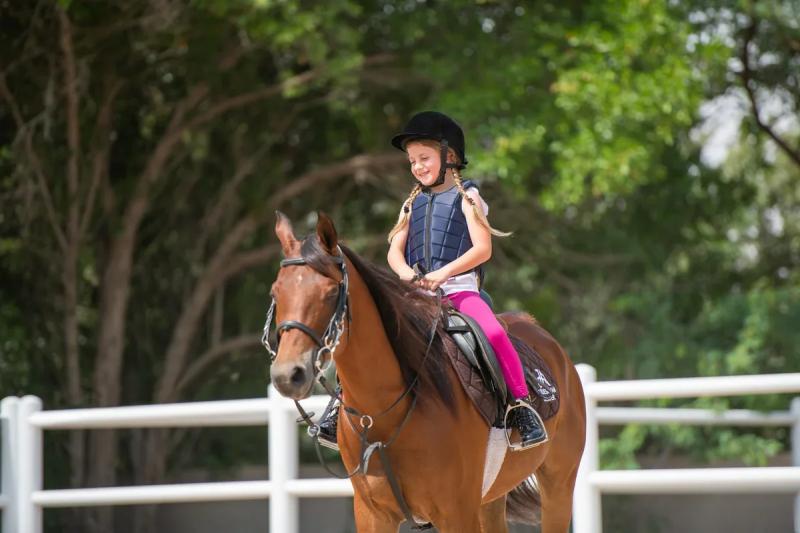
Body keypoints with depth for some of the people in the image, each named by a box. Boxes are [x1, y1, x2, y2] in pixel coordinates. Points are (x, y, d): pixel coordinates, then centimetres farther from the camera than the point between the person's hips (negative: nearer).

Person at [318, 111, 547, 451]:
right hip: (416, 293, 5)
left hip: (459, 288, -5)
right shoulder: (413, 203, 20)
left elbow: (482, 248, -6)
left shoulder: (466, 197, 5)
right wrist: (405, 273, -11)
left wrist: (443, 273, -18)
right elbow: (394, 250, 13)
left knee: (493, 334, -31)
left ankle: (522, 407, -25)